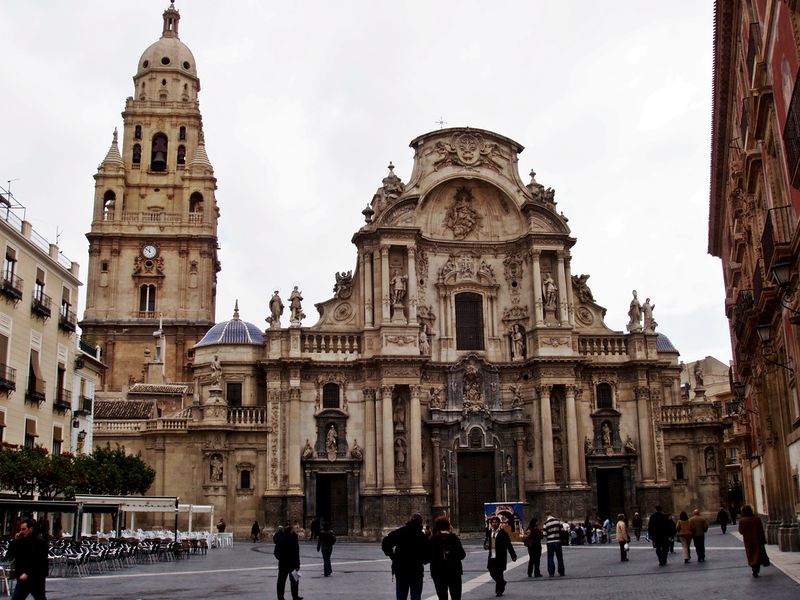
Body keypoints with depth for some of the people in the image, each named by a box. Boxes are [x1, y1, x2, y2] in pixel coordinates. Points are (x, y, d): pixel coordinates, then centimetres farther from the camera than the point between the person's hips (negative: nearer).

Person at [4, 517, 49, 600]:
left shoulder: (40, 542, -10)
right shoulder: (20, 542, 8)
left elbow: (40, 562, -17)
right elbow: (8, 557, 5)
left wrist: (28, 574, -23)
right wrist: (14, 541, -5)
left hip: (36, 580, -5)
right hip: (22, 580, 5)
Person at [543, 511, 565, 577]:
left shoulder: (546, 523, -7)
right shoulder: (558, 521, -1)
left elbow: (545, 534, -6)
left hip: (550, 542, -2)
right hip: (558, 541, 2)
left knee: (550, 557, 6)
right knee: (559, 557, 11)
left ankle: (551, 573, 2)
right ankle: (561, 572, 14)